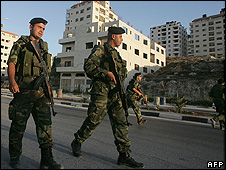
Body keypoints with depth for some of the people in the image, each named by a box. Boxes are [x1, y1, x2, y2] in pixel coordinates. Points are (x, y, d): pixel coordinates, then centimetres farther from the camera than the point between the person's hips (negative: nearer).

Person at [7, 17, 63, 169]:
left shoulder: (44, 46, 22)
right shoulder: (20, 44, 8)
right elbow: (11, 62, -4)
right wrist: (12, 81, -20)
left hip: (41, 91, 4)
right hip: (23, 89, -4)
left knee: (45, 122, -3)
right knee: (19, 124, 6)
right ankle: (14, 157, 25)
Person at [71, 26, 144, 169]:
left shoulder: (116, 53, 23)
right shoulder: (100, 50, -2)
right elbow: (88, 66, -15)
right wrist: (106, 73, -21)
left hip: (114, 93, 8)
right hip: (101, 91, -7)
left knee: (121, 122, 2)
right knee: (94, 120, -2)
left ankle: (124, 155, 9)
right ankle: (76, 143, 23)